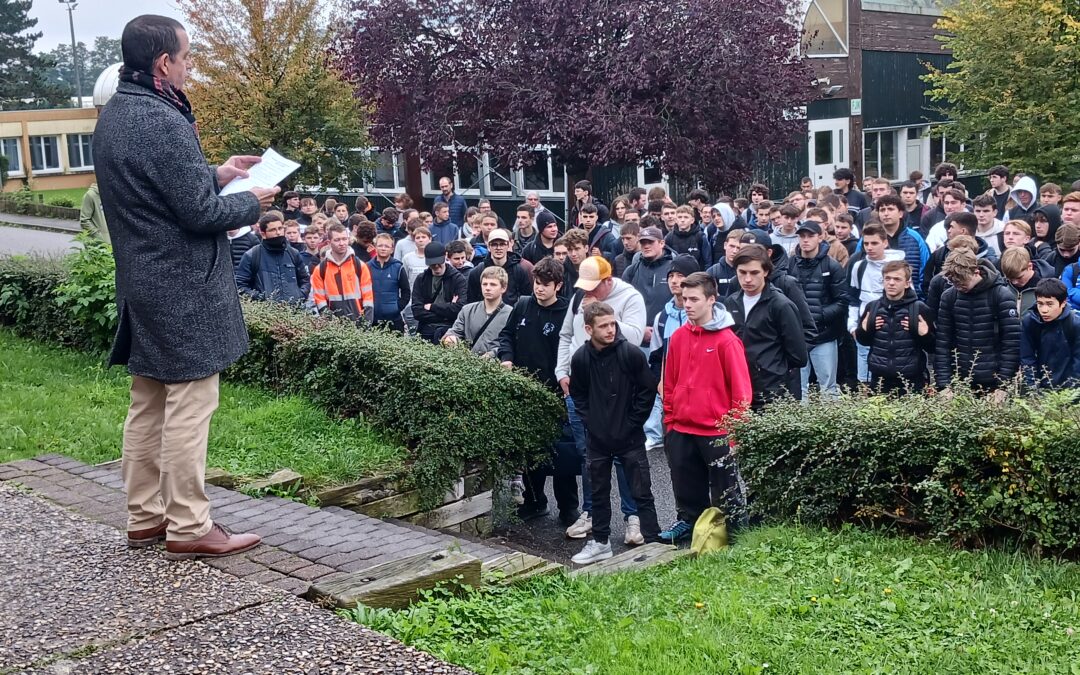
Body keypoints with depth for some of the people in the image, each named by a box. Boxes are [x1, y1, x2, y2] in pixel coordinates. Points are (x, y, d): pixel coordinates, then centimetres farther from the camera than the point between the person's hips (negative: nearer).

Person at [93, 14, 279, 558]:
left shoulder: (113, 114, 10)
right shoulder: (163, 122, -20)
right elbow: (201, 212, -19)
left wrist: (216, 175, 15)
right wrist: (252, 202, -3)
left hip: (139, 283, 10)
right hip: (183, 290, -10)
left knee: (147, 405, 14)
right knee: (189, 406, -3)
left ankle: (144, 518, 23)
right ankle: (188, 527, 4)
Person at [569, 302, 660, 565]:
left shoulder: (631, 353, -14)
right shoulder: (581, 358, -5)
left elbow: (648, 390, -7)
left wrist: (632, 422, -7)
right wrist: (589, 421, 2)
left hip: (630, 437, -4)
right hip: (598, 438, 4)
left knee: (641, 492, 1)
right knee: (598, 492, 14)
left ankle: (653, 541, 8)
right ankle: (600, 542, 27)